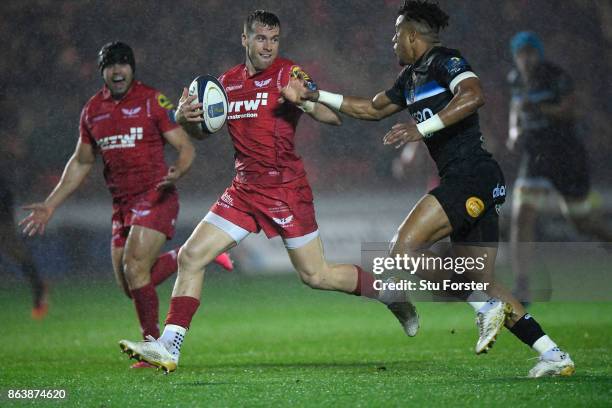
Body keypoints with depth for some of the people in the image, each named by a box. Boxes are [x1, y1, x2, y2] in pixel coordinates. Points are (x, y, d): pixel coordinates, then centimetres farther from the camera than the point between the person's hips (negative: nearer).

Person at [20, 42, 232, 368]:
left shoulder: (152, 101, -6)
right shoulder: (92, 110, 10)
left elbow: (186, 148, -5)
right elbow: (81, 162, 20)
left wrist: (176, 173, -27)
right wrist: (50, 205, 16)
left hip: (155, 197, -6)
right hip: (122, 204, 6)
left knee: (134, 268, -19)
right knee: (130, 286, 4)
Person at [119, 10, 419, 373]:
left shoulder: (289, 73, -7)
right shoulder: (228, 82, 10)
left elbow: (335, 117, -14)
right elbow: (203, 130, 20)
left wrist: (306, 102, -35)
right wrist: (185, 117, -3)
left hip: (286, 189, -5)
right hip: (245, 190, 5)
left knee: (316, 276, -1)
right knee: (191, 256, -5)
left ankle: (392, 294, 22)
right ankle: (168, 347, -4)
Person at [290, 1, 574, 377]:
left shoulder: (444, 61, -6)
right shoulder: (411, 77, 21)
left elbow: (473, 95, -25)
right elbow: (373, 109, 34)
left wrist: (421, 128, -27)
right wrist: (317, 96, 32)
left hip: (472, 174, -10)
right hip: (470, 183, 10)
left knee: (404, 249, -17)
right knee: (482, 282, 8)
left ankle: (485, 309, -11)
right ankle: (555, 356, 7)